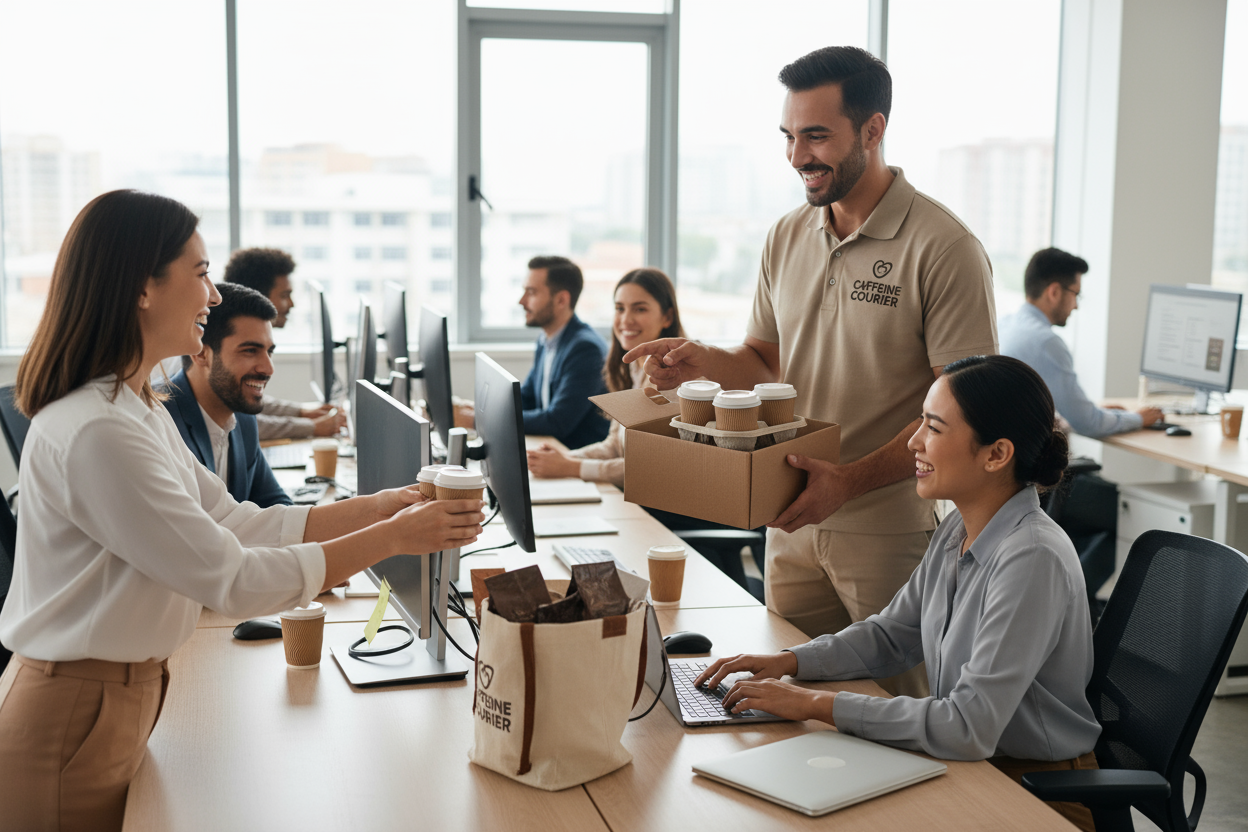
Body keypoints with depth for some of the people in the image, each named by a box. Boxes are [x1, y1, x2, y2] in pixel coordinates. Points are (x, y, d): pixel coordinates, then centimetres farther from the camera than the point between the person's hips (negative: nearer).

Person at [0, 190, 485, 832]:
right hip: (71, 718, -9)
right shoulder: (95, 432, -26)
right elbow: (233, 580, -25)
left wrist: (378, 506, 1)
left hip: (125, 698, 9)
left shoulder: (138, 410, 8)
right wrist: (392, 538, -18)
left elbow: (235, 522, 7)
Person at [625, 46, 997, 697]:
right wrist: (704, 361, -5)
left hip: (890, 528, -6)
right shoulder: (786, 239, 8)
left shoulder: (945, 249, -13)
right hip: (792, 518, 6)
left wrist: (849, 482, -24)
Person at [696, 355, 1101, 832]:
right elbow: (891, 636, 15)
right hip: (966, 761, 7)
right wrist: (789, 662, -1)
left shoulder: (1033, 559, -26)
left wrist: (818, 704, -26)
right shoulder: (958, 530, 2)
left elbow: (970, 728, -30)